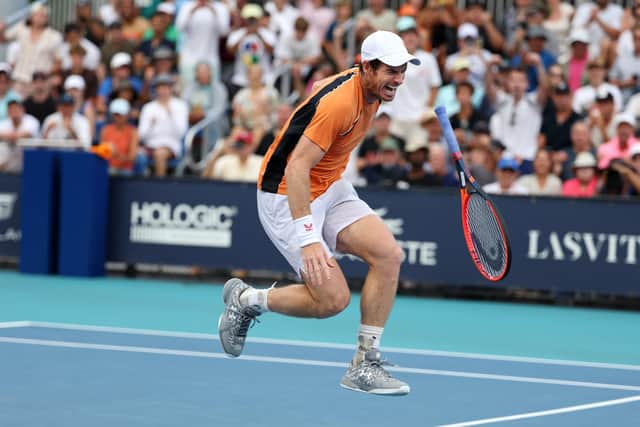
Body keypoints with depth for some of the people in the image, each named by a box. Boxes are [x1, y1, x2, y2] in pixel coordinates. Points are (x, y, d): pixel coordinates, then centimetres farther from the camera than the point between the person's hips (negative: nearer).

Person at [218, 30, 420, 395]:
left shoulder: (371, 91, 0)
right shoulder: (339, 102, -28)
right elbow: (296, 168, -31)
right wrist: (308, 239, -36)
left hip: (331, 190, 9)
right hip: (287, 197, -9)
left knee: (389, 254, -12)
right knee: (333, 299, -15)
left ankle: (365, 365, -4)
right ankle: (246, 299, 12)